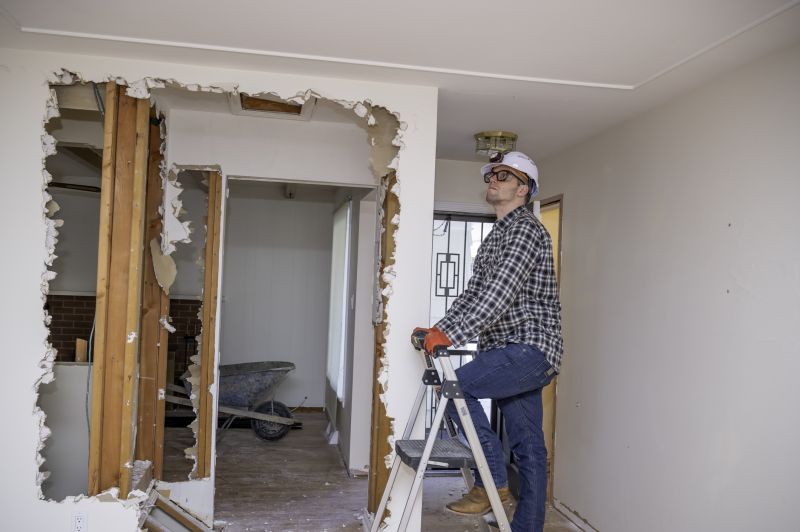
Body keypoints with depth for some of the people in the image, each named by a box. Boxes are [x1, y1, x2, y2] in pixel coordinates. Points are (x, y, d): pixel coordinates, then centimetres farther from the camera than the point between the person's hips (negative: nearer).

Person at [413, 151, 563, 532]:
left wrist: (452, 335, -27)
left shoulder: (526, 228, -10)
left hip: (530, 347, -9)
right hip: (513, 353, 9)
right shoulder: (496, 236, 21)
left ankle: (492, 481, -5)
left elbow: (501, 294, -22)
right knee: (528, 447, 10)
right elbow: (472, 293, 17)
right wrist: (437, 330, 6)